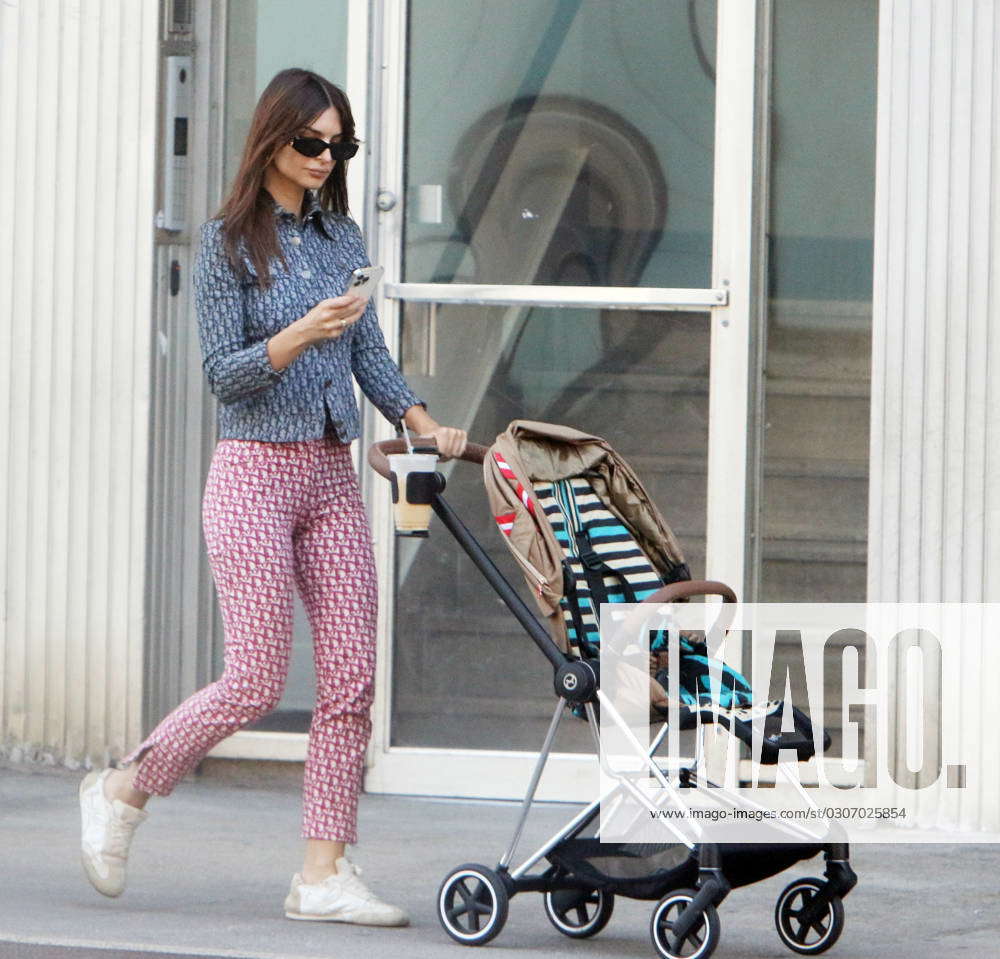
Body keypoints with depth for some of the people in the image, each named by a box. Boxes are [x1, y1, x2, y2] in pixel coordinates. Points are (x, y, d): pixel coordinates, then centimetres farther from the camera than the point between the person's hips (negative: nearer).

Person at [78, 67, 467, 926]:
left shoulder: (341, 235, 12)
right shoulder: (229, 242, -4)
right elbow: (224, 372, -9)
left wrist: (424, 423, 2)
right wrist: (303, 334, -23)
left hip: (333, 476, 6)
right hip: (256, 470, -6)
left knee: (352, 675, -3)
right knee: (256, 681, -8)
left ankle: (325, 872, 0)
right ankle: (122, 793, 13)